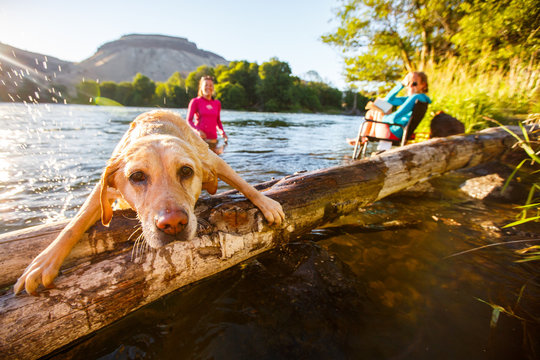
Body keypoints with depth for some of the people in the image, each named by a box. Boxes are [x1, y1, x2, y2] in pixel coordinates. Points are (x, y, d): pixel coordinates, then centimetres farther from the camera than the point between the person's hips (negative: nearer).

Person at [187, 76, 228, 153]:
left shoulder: (217, 103, 13)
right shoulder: (195, 102, 2)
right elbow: (189, 121, -1)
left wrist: (222, 132, 3)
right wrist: (198, 130, -19)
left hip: (213, 139, 4)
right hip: (199, 138, -3)